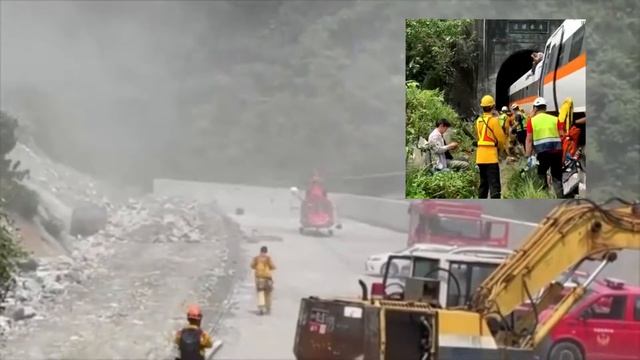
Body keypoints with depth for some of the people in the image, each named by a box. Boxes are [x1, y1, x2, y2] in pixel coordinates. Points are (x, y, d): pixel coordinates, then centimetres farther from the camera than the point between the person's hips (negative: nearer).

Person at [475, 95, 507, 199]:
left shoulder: (479, 120, 9)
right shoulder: (493, 120, -12)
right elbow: (501, 138, -10)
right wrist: (500, 147, 10)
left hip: (480, 155, 7)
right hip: (491, 155, -7)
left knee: (483, 182, 18)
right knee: (494, 184, -9)